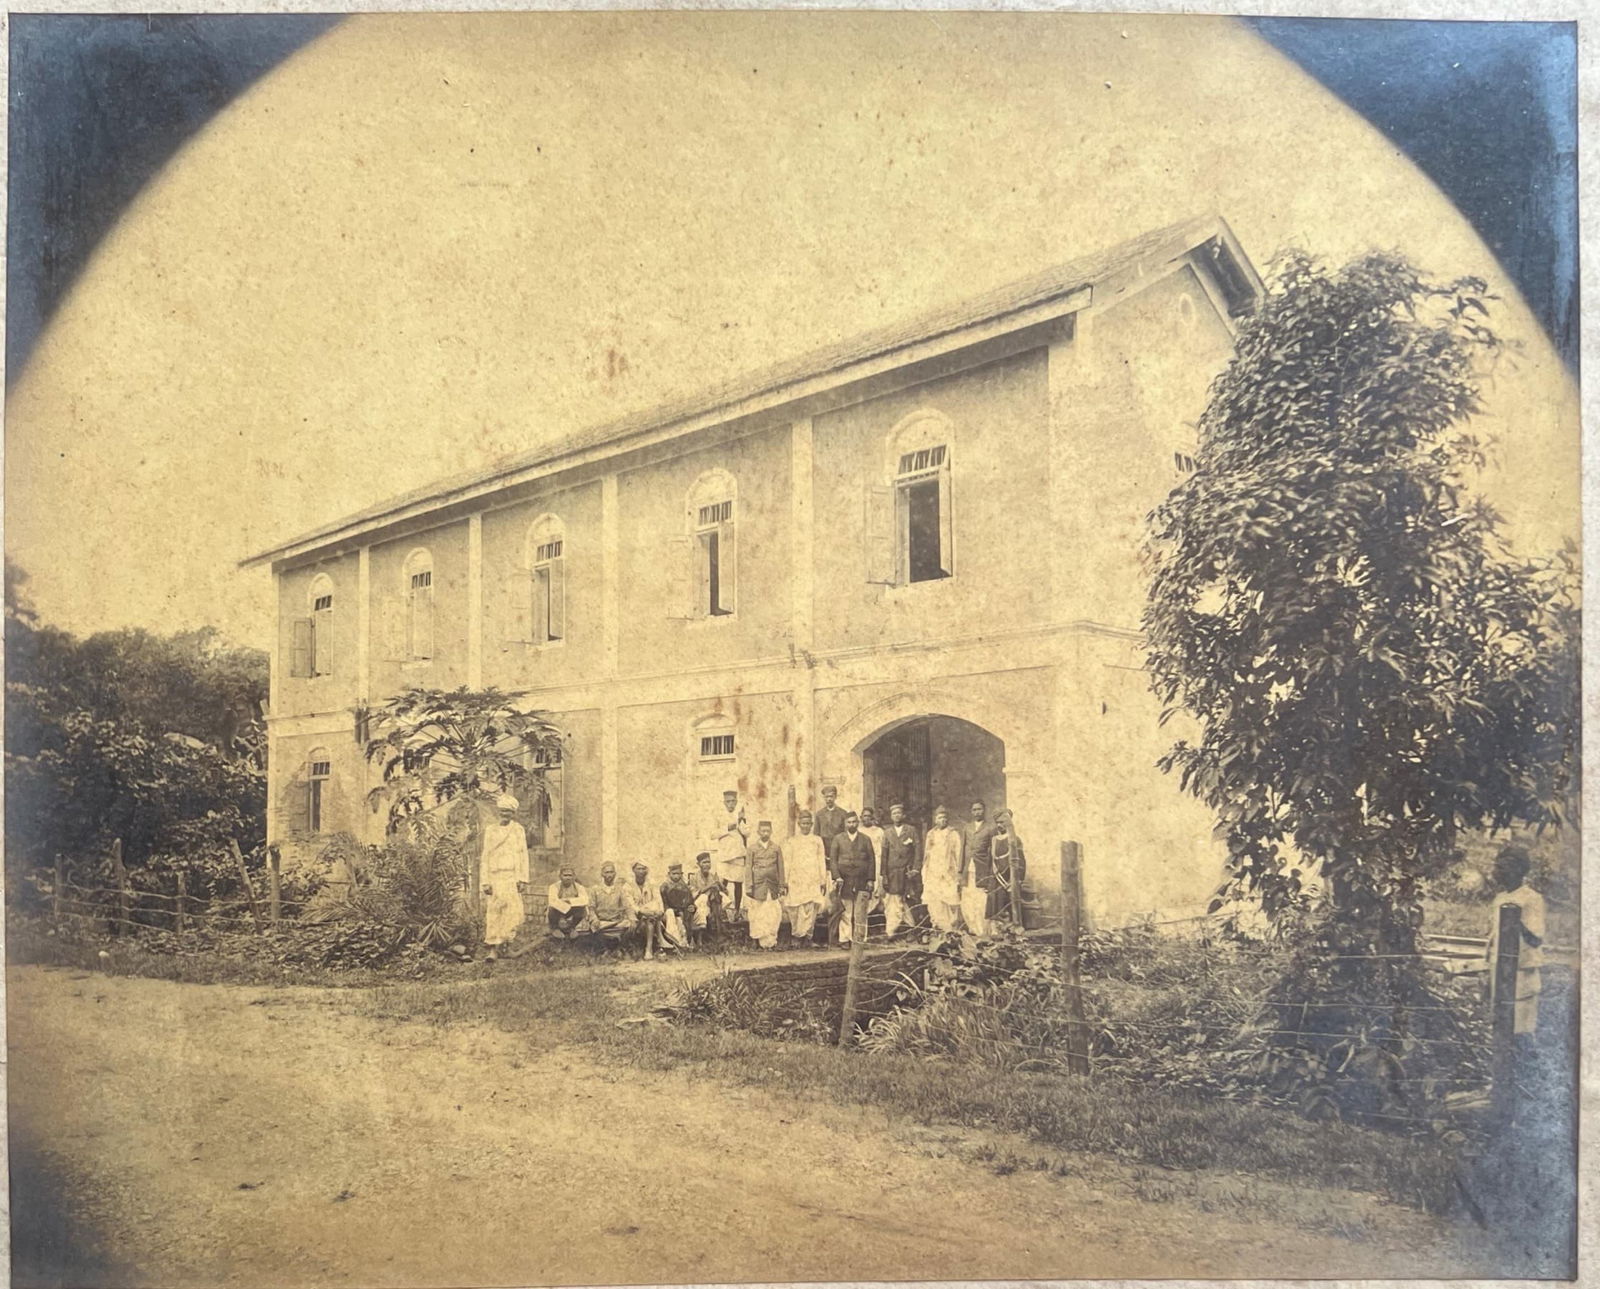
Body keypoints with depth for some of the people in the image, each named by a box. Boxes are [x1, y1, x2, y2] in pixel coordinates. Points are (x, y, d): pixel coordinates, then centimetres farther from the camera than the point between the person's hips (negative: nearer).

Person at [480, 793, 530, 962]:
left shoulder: (518, 829, 11)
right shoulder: (490, 830, 12)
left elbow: (523, 855, 8)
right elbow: (485, 857, 10)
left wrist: (523, 879, -1)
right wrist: (485, 881, 2)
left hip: (513, 875, -1)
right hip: (495, 876, 1)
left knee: (514, 910, -12)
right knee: (494, 911, -4)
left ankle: (499, 944, -5)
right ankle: (493, 949, -1)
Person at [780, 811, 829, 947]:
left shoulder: (817, 840, 12)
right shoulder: (791, 841, 10)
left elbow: (822, 861, 10)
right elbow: (786, 862, 8)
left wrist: (823, 881, 5)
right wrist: (785, 881, 1)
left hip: (813, 880, 0)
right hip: (796, 880, 0)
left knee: (810, 909, -9)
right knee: (795, 909, -4)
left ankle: (807, 935, 0)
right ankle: (797, 935, 8)